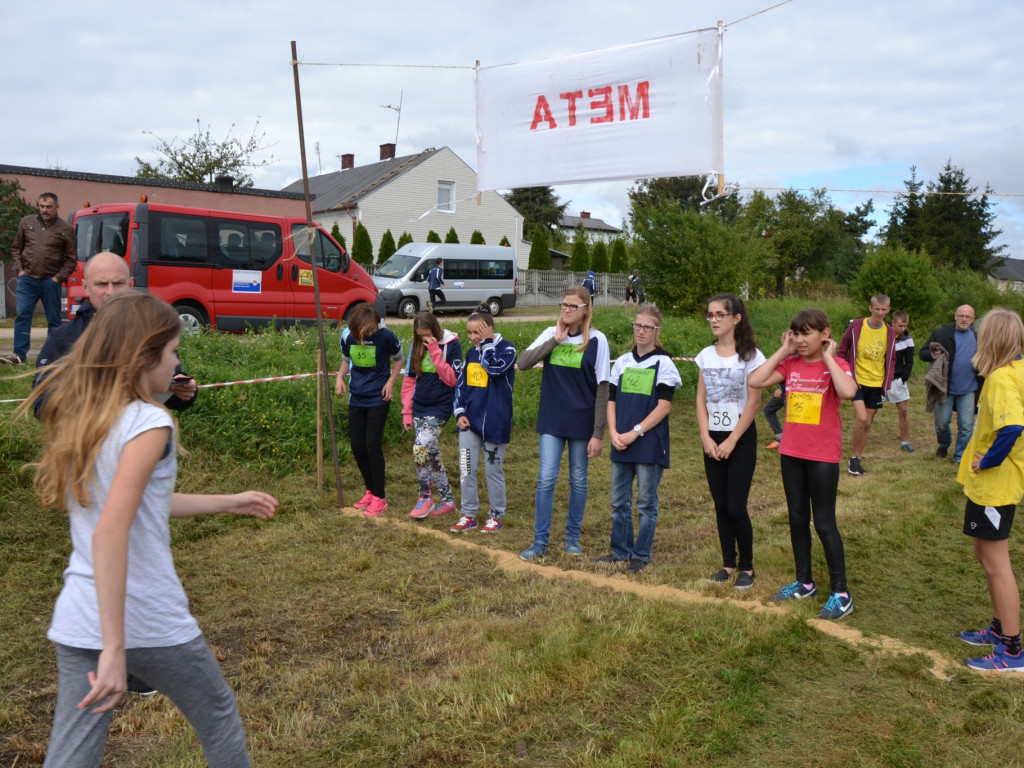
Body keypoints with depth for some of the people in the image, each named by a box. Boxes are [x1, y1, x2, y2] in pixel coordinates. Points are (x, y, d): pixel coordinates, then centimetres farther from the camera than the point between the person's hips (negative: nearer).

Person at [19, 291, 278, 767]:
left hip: (78, 620, 7)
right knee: (218, 716, 19)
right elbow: (110, 533, -28)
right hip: (148, 621, -7)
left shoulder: (80, 419, 7)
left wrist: (230, 503, 25)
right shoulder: (149, 422, -18)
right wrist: (114, 648, -27)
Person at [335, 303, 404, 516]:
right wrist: (340, 377, -4)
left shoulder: (385, 336, -15)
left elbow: (398, 359, 2)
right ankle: (370, 491, 25)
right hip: (356, 399, 5)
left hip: (378, 400, -5)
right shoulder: (348, 337, -4)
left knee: (372, 445, -8)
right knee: (357, 446, 8)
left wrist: (390, 382, -10)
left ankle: (380, 497, 5)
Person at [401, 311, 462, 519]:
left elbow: (452, 379, -16)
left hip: (440, 408, -6)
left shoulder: (452, 345, -8)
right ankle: (447, 500, 23)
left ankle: (425, 497, -4)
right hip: (419, 408, 6)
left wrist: (435, 352, -21)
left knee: (420, 448, -19)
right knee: (432, 454, 10)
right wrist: (407, 413, 7)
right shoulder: (418, 346, 6)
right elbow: (409, 380, 10)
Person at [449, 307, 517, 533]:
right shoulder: (471, 353, 10)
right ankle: (469, 515, 16)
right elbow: (460, 384, 13)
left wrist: (487, 342, -16)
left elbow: (494, 368, -26)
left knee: (493, 470, 5)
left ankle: (497, 516, 20)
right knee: (466, 469, 5)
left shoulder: (507, 349, -7)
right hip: (469, 420, 5)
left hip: (495, 421, -5)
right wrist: (459, 412, 2)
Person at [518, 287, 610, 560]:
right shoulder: (550, 334, 1)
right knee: (546, 479, -1)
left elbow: (602, 389, -6)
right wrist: (556, 339, -17)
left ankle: (573, 538, 26)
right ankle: (540, 541, 11)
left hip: (582, 422, -1)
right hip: (552, 420, 1)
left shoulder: (596, 340, -6)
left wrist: (598, 434, -9)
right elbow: (523, 362, -13)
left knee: (578, 480, 11)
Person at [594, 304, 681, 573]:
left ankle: (641, 555, 16)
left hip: (649, 444, -5)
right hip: (621, 444, 5)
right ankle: (620, 550, 25)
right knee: (619, 501, 12)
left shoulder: (663, 363, -5)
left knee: (646, 502, 5)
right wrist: (614, 433, -5)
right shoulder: (622, 362, 9)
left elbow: (664, 406, -11)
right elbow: (612, 400, 10)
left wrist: (634, 433, -16)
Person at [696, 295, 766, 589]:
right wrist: (706, 437, -6)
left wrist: (732, 440, -14)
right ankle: (728, 563, 21)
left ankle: (746, 567, 12)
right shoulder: (706, 355, 6)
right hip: (713, 439, 5)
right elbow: (701, 399, 6)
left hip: (741, 439, -5)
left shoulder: (750, 356, -8)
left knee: (736, 507, -6)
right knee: (720, 506, 9)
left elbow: (754, 402, -12)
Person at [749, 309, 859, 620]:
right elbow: (755, 381, -10)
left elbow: (847, 392, -31)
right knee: (797, 519, 14)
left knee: (824, 522, 0)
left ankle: (841, 593, 11)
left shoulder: (836, 364, -9)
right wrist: (782, 351, -6)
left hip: (823, 456, -5)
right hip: (791, 452, 5)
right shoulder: (790, 363, 3)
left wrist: (828, 357, -19)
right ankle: (804, 582, 28)